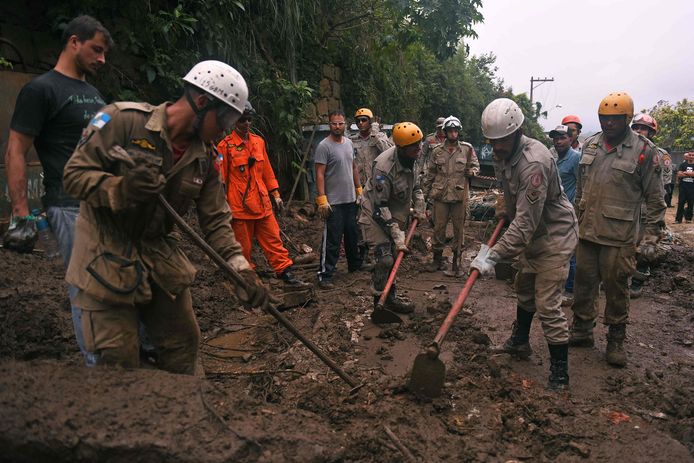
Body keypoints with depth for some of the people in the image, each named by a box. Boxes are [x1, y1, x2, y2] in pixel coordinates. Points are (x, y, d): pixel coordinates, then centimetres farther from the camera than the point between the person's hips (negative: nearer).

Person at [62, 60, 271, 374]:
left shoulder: (204, 157, 0)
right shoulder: (124, 119, -15)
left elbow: (215, 220, 0)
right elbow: (74, 174, -13)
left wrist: (241, 269, -13)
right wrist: (121, 189, -32)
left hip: (160, 254, 6)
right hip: (107, 257, -5)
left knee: (183, 343, 13)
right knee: (118, 360, -4)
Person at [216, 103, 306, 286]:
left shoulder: (259, 141, 10)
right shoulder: (226, 145, -7)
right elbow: (221, 177, -7)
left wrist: (275, 194, 15)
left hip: (262, 203, 5)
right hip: (240, 206, -5)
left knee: (273, 240, 8)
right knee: (243, 247, 6)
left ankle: (285, 273, 16)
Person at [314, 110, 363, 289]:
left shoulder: (349, 143, 10)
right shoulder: (324, 146, -13)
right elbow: (320, 174, -16)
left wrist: (359, 189, 17)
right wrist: (322, 199, -21)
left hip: (351, 199, 7)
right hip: (333, 202, -7)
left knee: (353, 235, 20)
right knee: (332, 240, -5)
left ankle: (355, 265, 37)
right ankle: (325, 275, 3)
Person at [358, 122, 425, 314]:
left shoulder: (409, 158, -6)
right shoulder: (384, 167, -33)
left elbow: (414, 184, 16)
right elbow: (380, 207, -30)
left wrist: (419, 207, 6)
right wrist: (398, 237, -30)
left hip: (395, 214, 9)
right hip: (376, 217, -8)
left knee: (394, 256, 15)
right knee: (385, 259, -14)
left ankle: (390, 298, 30)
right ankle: (381, 302, 3)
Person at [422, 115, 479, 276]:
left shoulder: (467, 148, 4)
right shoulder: (437, 151, 6)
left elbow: (475, 165, 11)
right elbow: (430, 173, 11)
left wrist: (471, 171, -12)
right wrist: (425, 192, 8)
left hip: (460, 195, -1)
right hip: (440, 196, 1)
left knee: (459, 229, 5)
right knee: (438, 228, 6)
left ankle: (457, 262, 15)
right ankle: (437, 259, 19)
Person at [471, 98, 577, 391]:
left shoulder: (534, 162, -32)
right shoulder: (504, 154, -2)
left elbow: (525, 222, -35)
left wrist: (493, 256, -36)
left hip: (555, 235, -10)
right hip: (533, 235, 10)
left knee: (548, 305, -9)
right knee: (524, 288, 23)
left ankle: (560, 375, 4)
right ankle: (520, 342, 43)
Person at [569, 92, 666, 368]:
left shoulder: (644, 150, -7)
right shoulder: (590, 144, 8)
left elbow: (655, 199, -4)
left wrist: (651, 238, -7)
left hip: (619, 236, -5)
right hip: (587, 231, 5)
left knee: (616, 288, 5)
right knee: (583, 284, 13)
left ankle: (616, 342, 21)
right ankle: (581, 332, 29)